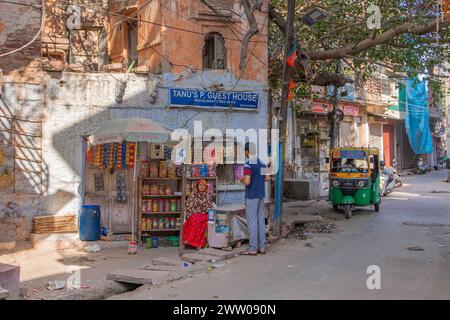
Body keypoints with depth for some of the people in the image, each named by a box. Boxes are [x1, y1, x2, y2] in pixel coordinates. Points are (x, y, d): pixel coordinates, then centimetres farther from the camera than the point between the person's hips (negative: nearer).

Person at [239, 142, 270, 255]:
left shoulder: (248, 165, -16)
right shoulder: (261, 163, 8)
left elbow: (247, 182, -22)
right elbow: (267, 178, 14)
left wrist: (241, 180, -2)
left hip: (252, 195, -7)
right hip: (261, 194, 8)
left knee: (252, 221, -2)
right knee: (261, 220, 11)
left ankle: (253, 248, 1)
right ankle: (262, 247, 15)